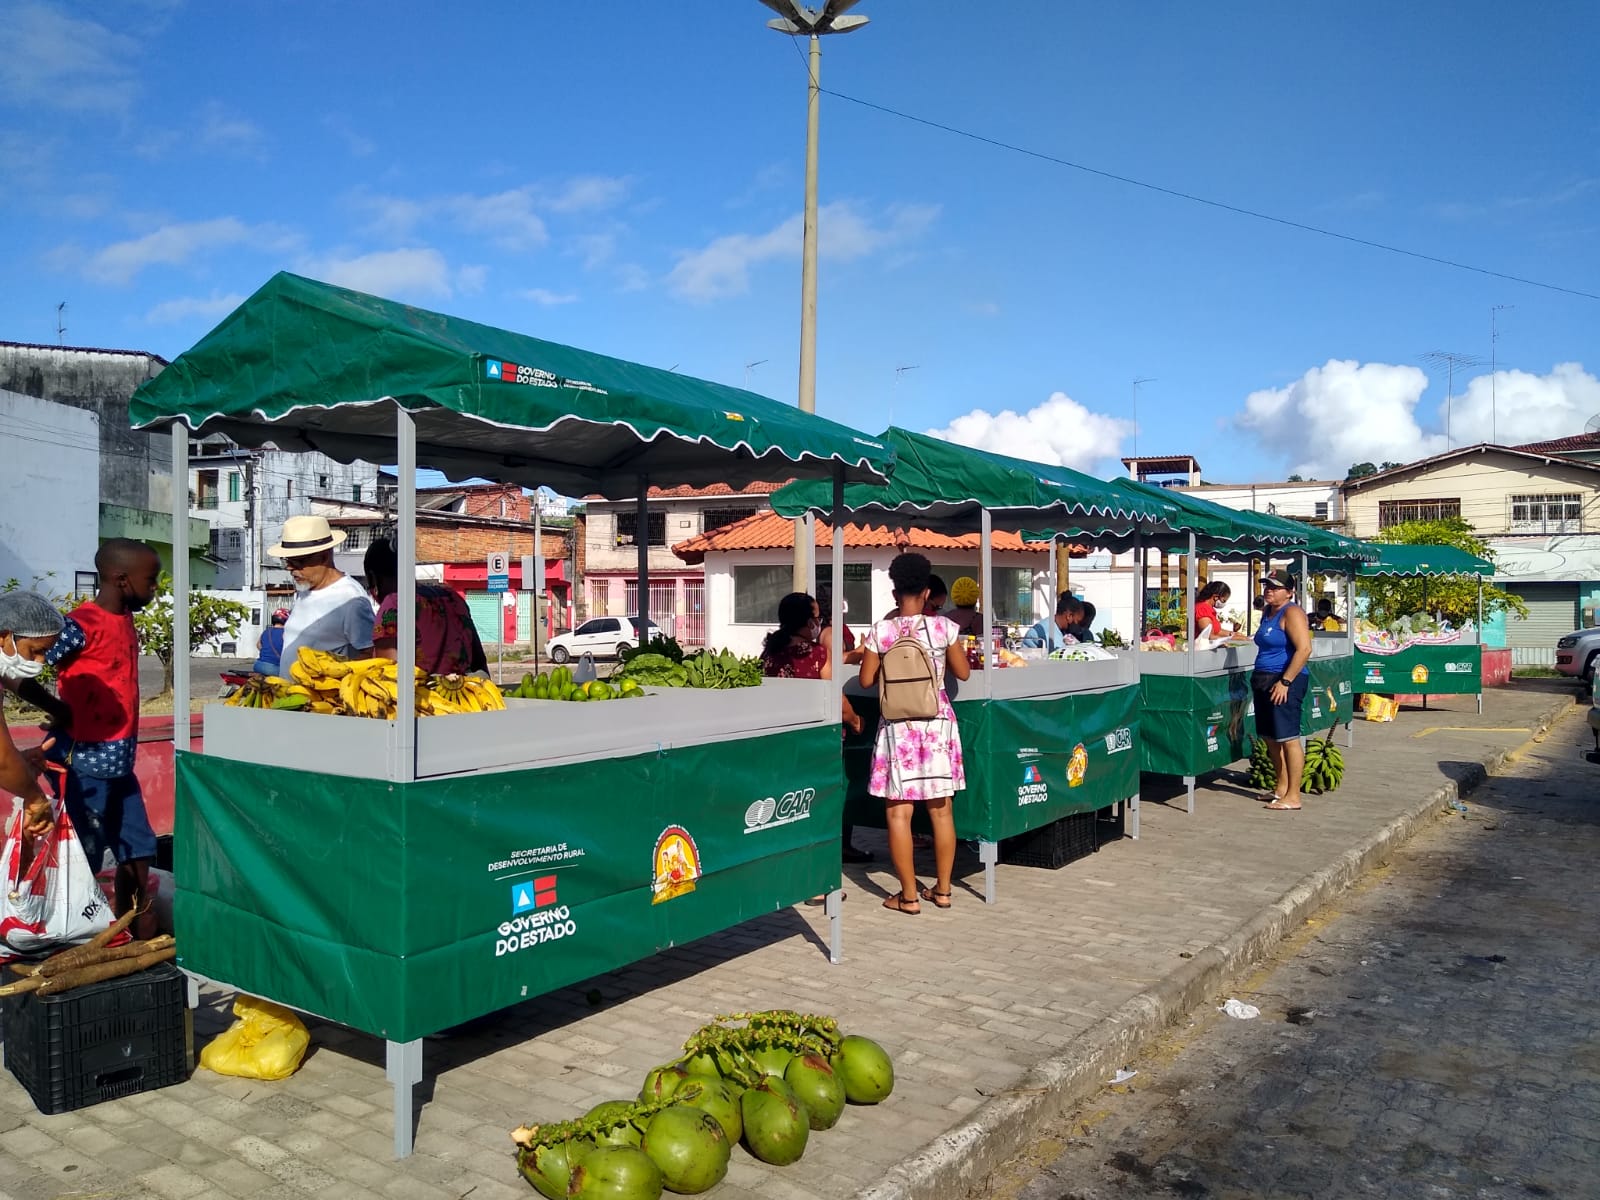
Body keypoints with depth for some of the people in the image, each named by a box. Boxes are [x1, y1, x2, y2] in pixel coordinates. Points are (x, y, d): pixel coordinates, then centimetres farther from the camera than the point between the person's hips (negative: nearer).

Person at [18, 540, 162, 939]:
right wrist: (60, 712, -10)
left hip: (118, 763, 8)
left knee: (138, 853, 13)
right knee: (82, 862, 2)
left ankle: (140, 945, 23)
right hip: (84, 763, -8)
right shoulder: (81, 625, -17)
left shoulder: (126, 620, 9)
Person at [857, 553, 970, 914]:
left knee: (899, 811, 4)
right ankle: (942, 889, 21)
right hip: (937, 722, 2)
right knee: (941, 809, 12)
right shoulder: (944, 627, -5)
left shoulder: (881, 631, -7)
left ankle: (909, 895, 7)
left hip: (898, 725, -2)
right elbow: (962, 672, 4)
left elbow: (866, 680, -1)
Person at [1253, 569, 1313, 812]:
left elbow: (1304, 649, -21)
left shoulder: (1291, 613, -12)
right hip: (1264, 681, 9)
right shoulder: (1267, 611, 16)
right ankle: (1281, 787, 25)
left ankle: (1293, 796, -3)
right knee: (1271, 738, 13)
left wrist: (1285, 682, -23)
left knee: (1288, 738, -7)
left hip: (1285, 682, -9)